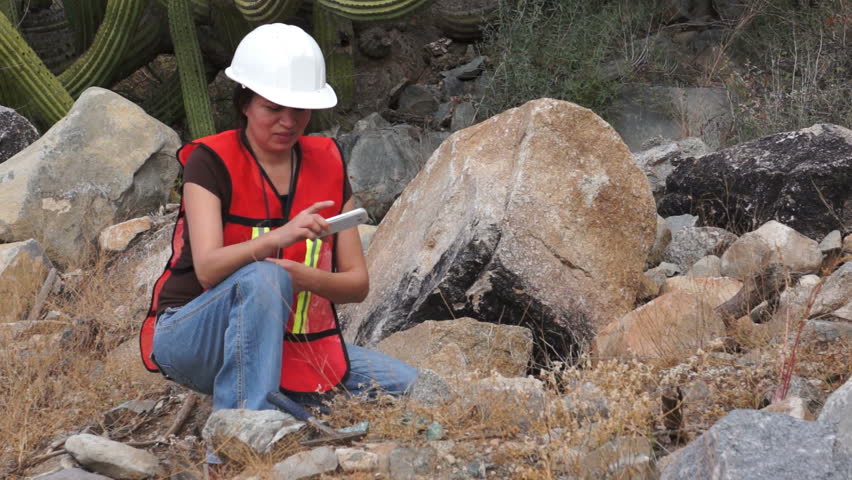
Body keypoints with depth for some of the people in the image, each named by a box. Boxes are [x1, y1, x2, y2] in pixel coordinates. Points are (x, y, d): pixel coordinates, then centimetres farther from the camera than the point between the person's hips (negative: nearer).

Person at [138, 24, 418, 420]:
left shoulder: (327, 165, 3)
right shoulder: (211, 161, -10)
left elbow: (358, 283, 0)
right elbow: (207, 268, -26)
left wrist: (307, 278, -22)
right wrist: (279, 236, -43)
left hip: (292, 347, 5)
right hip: (195, 339, -5)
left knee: (410, 387, -13)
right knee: (264, 278, -37)